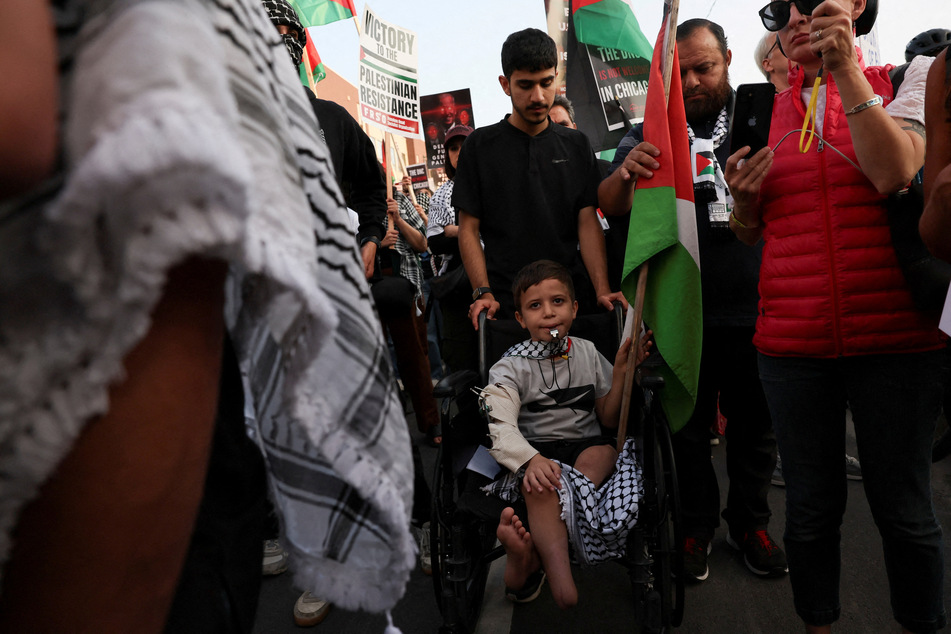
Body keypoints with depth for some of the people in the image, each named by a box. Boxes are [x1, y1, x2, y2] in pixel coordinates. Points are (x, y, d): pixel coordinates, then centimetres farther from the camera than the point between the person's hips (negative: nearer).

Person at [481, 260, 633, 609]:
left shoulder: (587, 352, 11)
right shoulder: (510, 366, 0)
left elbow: (608, 419, 14)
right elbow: (498, 425, -17)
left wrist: (620, 373, -3)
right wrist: (532, 460, -37)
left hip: (585, 444, 3)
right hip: (535, 448, -2)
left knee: (603, 453, -32)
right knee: (541, 485, -35)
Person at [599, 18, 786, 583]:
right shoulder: (653, 131, 6)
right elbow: (609, 208, -6)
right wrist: (626, 173, -28)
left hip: (755, 308, 1)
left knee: (756, 424, 13)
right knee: (690, 427, 10)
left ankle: (750, 523, 33)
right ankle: (697, 527, 29)